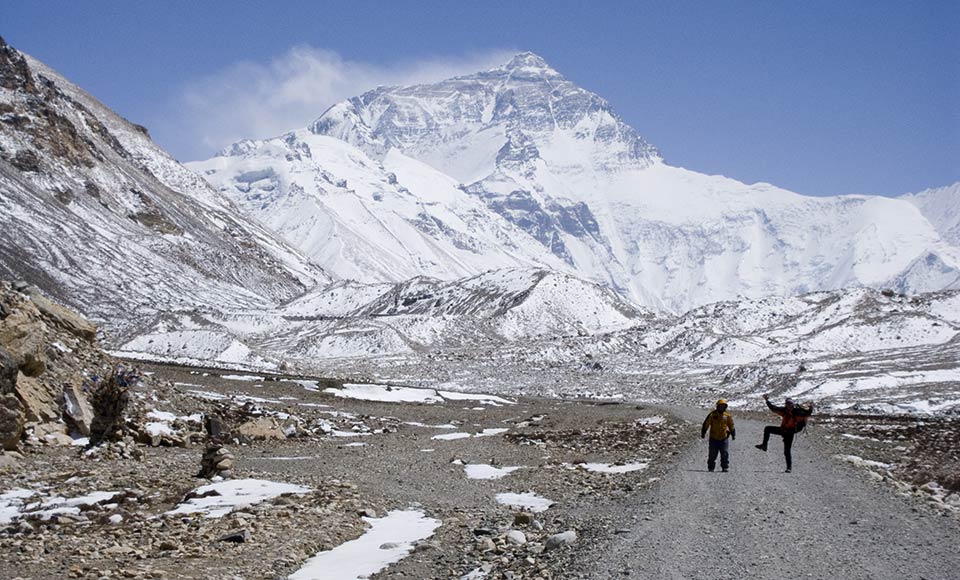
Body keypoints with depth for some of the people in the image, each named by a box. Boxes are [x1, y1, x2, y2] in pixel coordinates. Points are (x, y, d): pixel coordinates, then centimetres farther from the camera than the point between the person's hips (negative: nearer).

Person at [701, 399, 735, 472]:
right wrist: (703, 433, 1)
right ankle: (711, 468, 15)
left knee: (725, 453, -4)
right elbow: (706, 424, 1)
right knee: (712, 455, 4)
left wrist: (733, 434, 14)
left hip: (724, 438, 1)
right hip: (714, 439, -1)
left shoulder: (727, 416, 3)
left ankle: (725, 467, 4)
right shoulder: (712, 414, -4)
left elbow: (731, 426, 15)